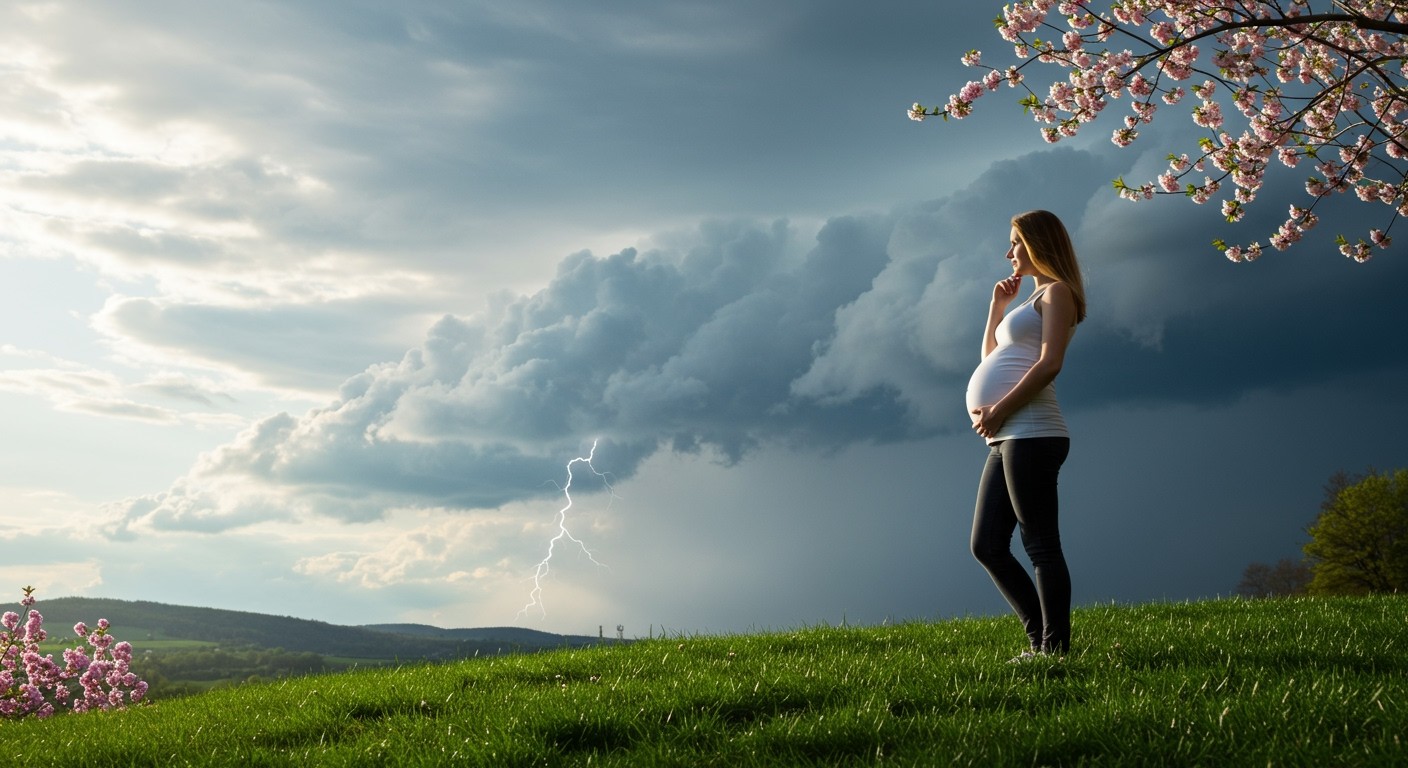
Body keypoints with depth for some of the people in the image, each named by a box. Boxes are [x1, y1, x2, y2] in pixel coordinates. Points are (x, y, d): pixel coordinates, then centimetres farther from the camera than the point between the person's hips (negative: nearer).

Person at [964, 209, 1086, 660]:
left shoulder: (1056, 292, -1)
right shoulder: (1031, 301, 27)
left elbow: (1049, 364, -14)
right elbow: (990, 360, 30)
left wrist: (998, 411, -16)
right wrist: (997, 307, 21)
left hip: (1031, 434, -10)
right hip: (1006, 440, 10)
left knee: (1041, 546, -10)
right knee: (986, 546, 7)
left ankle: (1056, 648, -8)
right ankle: (1041, 639, 11)